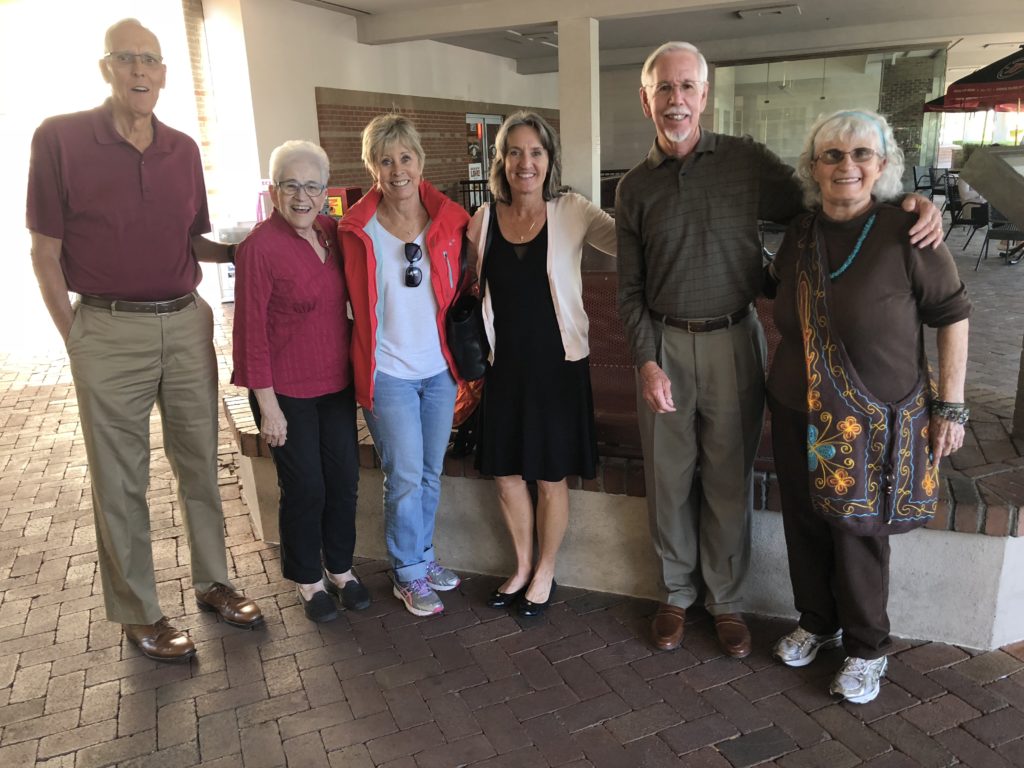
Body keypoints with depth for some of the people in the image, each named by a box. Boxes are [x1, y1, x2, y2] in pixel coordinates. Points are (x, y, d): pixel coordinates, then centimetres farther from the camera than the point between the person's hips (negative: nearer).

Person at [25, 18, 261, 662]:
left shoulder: (183, 149, 8)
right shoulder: (60, 138, -4)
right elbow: (46, 252, -2)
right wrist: (77, 340, -5)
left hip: (188, 324, 4)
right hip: (109, 333, -4)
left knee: (200, 463, 12)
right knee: (121, 481, 6)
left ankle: (213, 583, 30)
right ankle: (139, 613, 22)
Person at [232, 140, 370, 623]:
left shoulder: (331, 233, 2)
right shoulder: (260, 246, -15)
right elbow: (251, 330, -14)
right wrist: (267, 406, -14)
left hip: (335, 382, 6)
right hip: (287, 390, -5)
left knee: (344, 479, 12)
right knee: (305, 488, 5)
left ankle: (340, 568, 33)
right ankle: (308, 579, 28)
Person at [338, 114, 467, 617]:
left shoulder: (450, 220, -1)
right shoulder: (357, 230, -8)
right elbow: (355, 306, -1)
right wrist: (365, 374, 0)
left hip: (439, 369, 3)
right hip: (388, 372, -3)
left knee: (431, 472, 15)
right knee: (405, 476, 2)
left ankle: (422, 556, 35)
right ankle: (409, 575, 21)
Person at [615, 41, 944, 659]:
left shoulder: (748, 162, 0)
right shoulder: (635, 188, 3)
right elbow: (631, 290, 4)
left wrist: (911, 203, -11)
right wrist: (647, 362, -7)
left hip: (734, 341, -1)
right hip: (664, 345, 1)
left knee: (730, 482, 8)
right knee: (669, 479, 10)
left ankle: (727, 601, 28)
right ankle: (678, 593, 31)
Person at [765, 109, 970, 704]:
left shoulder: (906, 234, -14)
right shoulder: (799, 234, 0)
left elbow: (953, 315, -7)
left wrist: (951, 406, -9)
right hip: (796, 414, 5)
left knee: (858, 536, 8)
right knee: (805, 526, 15)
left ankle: (868, 647, 31)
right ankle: (817, 623, 39)